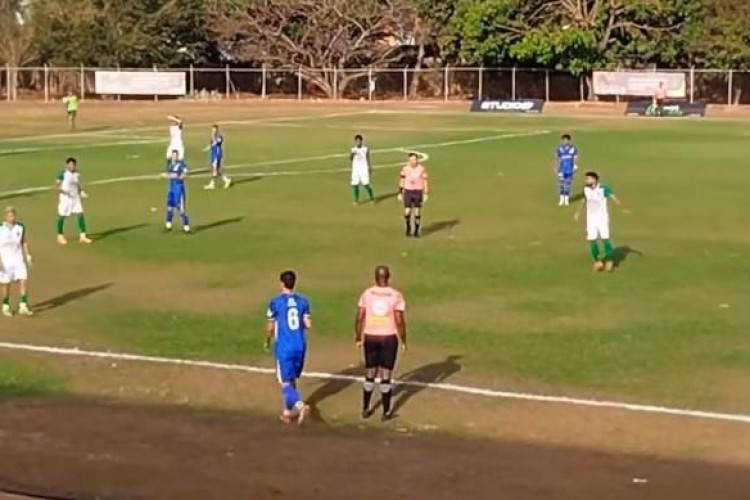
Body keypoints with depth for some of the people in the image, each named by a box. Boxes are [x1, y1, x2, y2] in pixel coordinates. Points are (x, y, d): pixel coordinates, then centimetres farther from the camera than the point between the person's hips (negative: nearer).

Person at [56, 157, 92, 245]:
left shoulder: (77, 174, 5)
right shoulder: (63, 173, -13)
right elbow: (58, 186, -11)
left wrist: (82, 192, 1)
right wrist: (62, 190, -29)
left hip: (75, 197, 5)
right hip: (65, 198, -5)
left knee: (80, 214, -3)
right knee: (62, 216, 4)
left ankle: (82, 236, 4)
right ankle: (60, 236, 22)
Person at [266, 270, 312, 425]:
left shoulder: (276, 302, -7)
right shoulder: (303, 301, 3)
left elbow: (270, 327, -2)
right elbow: (308, 325, 2)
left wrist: (267, 341, 17)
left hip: (284, 348, -4)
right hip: (300, 347, 4)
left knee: (286, 383, -4)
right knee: (292, 380, 20)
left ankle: (300, 405, -28)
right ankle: (287, 412, 28)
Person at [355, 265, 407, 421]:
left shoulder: (367, 294, -2)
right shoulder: (395, 295, -8)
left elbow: (359, 319, -2)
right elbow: (399, 321, -10)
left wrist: (358, 338, 8)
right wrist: (403, 341, 1)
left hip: (370, 337, 2)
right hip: (389, 338, -2)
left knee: (370, 375, 16)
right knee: (386, 376, 6)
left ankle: (365, 409, 24)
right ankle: (386, 412, 12)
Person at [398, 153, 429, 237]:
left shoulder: (421, 169, -6)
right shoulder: (405, 169, -1)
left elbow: (425, 182, -1)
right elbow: (402, 181, 7)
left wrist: (426, 194, -5)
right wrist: (400, 193, 6)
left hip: (418, 192, -1)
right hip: (408, 192, 1)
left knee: (417, 212, 2)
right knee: (407, 212, -2)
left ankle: (416, 231, 14)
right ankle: (408, 228, 22)